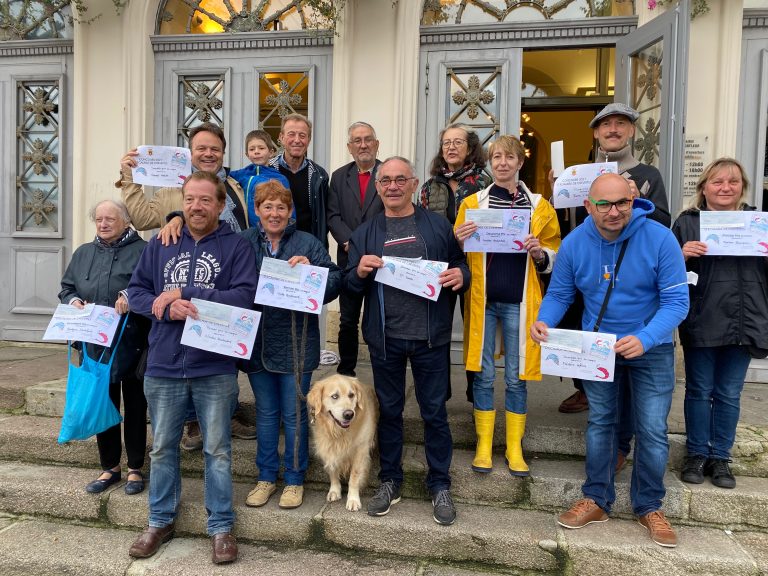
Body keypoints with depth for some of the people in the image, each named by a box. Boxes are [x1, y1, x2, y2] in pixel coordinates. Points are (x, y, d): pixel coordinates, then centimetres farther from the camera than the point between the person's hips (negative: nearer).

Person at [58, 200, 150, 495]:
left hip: (132, 346, -5)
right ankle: (110, 467, 29)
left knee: (135, 407, 8)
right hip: (96, 346, 5)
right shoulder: (83, 254, 15)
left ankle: (135, 469, 22)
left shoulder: (142, 250, -5)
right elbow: (66, 288, 19)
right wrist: (72, 301, -2)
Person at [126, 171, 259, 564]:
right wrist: (168, 309, -14)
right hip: (163, 366, 3)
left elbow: (245, 296, -15)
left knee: (217, 450, 8)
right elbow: (136, 291, 6)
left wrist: (187, 294, -18)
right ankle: (160, 521, 34)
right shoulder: (160, 244, 7)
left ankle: (221, 526, 23)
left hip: (215, 368, -3)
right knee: (162, 447, 16)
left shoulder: (237, 246, -3)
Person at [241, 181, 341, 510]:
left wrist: (310, 269, -24)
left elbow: (334, 282, -9)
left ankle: (294, 479, 25)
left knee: (294, 414, 8)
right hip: (256, 342, 2)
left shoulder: (307, 243, -2)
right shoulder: (244, 243, 4)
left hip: (295, 344, -2)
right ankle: (266, 476, 31)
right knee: (265, 413, 15)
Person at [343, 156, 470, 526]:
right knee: (389, 410, 14)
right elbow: (350, 286, 6)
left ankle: (440, 486, 25)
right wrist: (360, 272, -16)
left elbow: (459, 266, 8)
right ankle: (390, 481, 31)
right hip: (384, 337, 2)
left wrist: (460, 276, -15)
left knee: (434, 412, 8)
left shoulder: (438, 226, 4)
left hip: (429, 335, -1)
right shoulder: (365, 233, 8)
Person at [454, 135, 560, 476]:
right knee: (483, 375, 7)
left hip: (518, 302, 0)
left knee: (516, 377, 8)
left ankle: (515, 448, 22)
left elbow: (555, 256, 9)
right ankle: (484, 445, 21)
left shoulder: (539, 206, 7)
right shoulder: (472, 203, 7)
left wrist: (540, 254, -13)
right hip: (482, 299, 0)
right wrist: (459, 241, -12)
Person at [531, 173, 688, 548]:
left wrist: (645, 339, -37)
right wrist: (544, 321, -27)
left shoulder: (659, 238, -22)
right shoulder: (574, 243, -13)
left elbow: (676, 301, -22)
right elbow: (559, 293, -6)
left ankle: (649, 507, 26)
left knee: (652, 431, 3)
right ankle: (597, 500, 29)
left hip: (651, 349, -2)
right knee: (600, 423, 13)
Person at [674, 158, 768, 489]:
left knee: (729, 395, 11)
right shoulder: (688, 222, 2)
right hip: (701, 323, -2)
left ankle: (720, 457, 25)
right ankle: (697, 454, 24)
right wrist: (682, 255, -20)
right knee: (699, 391, 9)